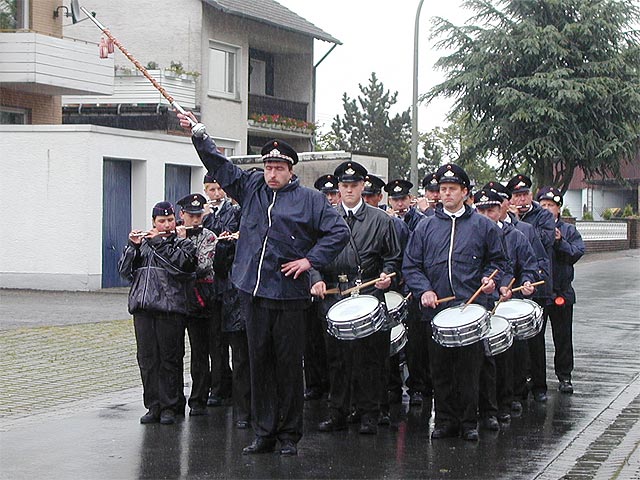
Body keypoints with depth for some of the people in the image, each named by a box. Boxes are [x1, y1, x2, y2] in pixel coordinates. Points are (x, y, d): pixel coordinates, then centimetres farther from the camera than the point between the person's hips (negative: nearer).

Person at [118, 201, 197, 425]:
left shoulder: (183, 244, 10)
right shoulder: (143, 243, 18)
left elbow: (180, 262, -11)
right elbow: (124, 270, 9)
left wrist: (159, 242, -8)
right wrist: (133, 246, -3)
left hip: (170, 308, -3)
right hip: (143, 308, 3)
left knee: (169, 359, -2)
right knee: (146, 358, 2)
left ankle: (169, 407, 5)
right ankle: (153, 406, 9)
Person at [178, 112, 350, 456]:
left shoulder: (309, 199, 1)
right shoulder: (251, 187, 12)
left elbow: (339, 231, -1)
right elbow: (218, 164, 16)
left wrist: (310, 260, -7)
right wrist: (198, 134, 7)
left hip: (289, 295, -4)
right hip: (254, 292, 4)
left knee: (288, 364, 1)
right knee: (259, 363, 7)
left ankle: (289, 435, 9)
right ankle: (263, 433, 15)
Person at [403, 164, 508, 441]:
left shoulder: (483, 226, 8)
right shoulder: (425, 227, 11)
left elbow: (498, 261, 14)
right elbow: (410, 266, 9)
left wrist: (490, 279, -6)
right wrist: (424, 290, -7)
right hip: (436, 310, 2)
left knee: (469, 368, -1)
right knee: (440, 369, 4)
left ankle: (469, 422, 9)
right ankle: (445, 420, 13)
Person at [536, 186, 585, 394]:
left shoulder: (569, 231, 8)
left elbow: (577, 253, -5)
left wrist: (560, 242, -17)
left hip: (561, 293, 1)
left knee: (563, 336, 7)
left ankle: (564, 376, 17)